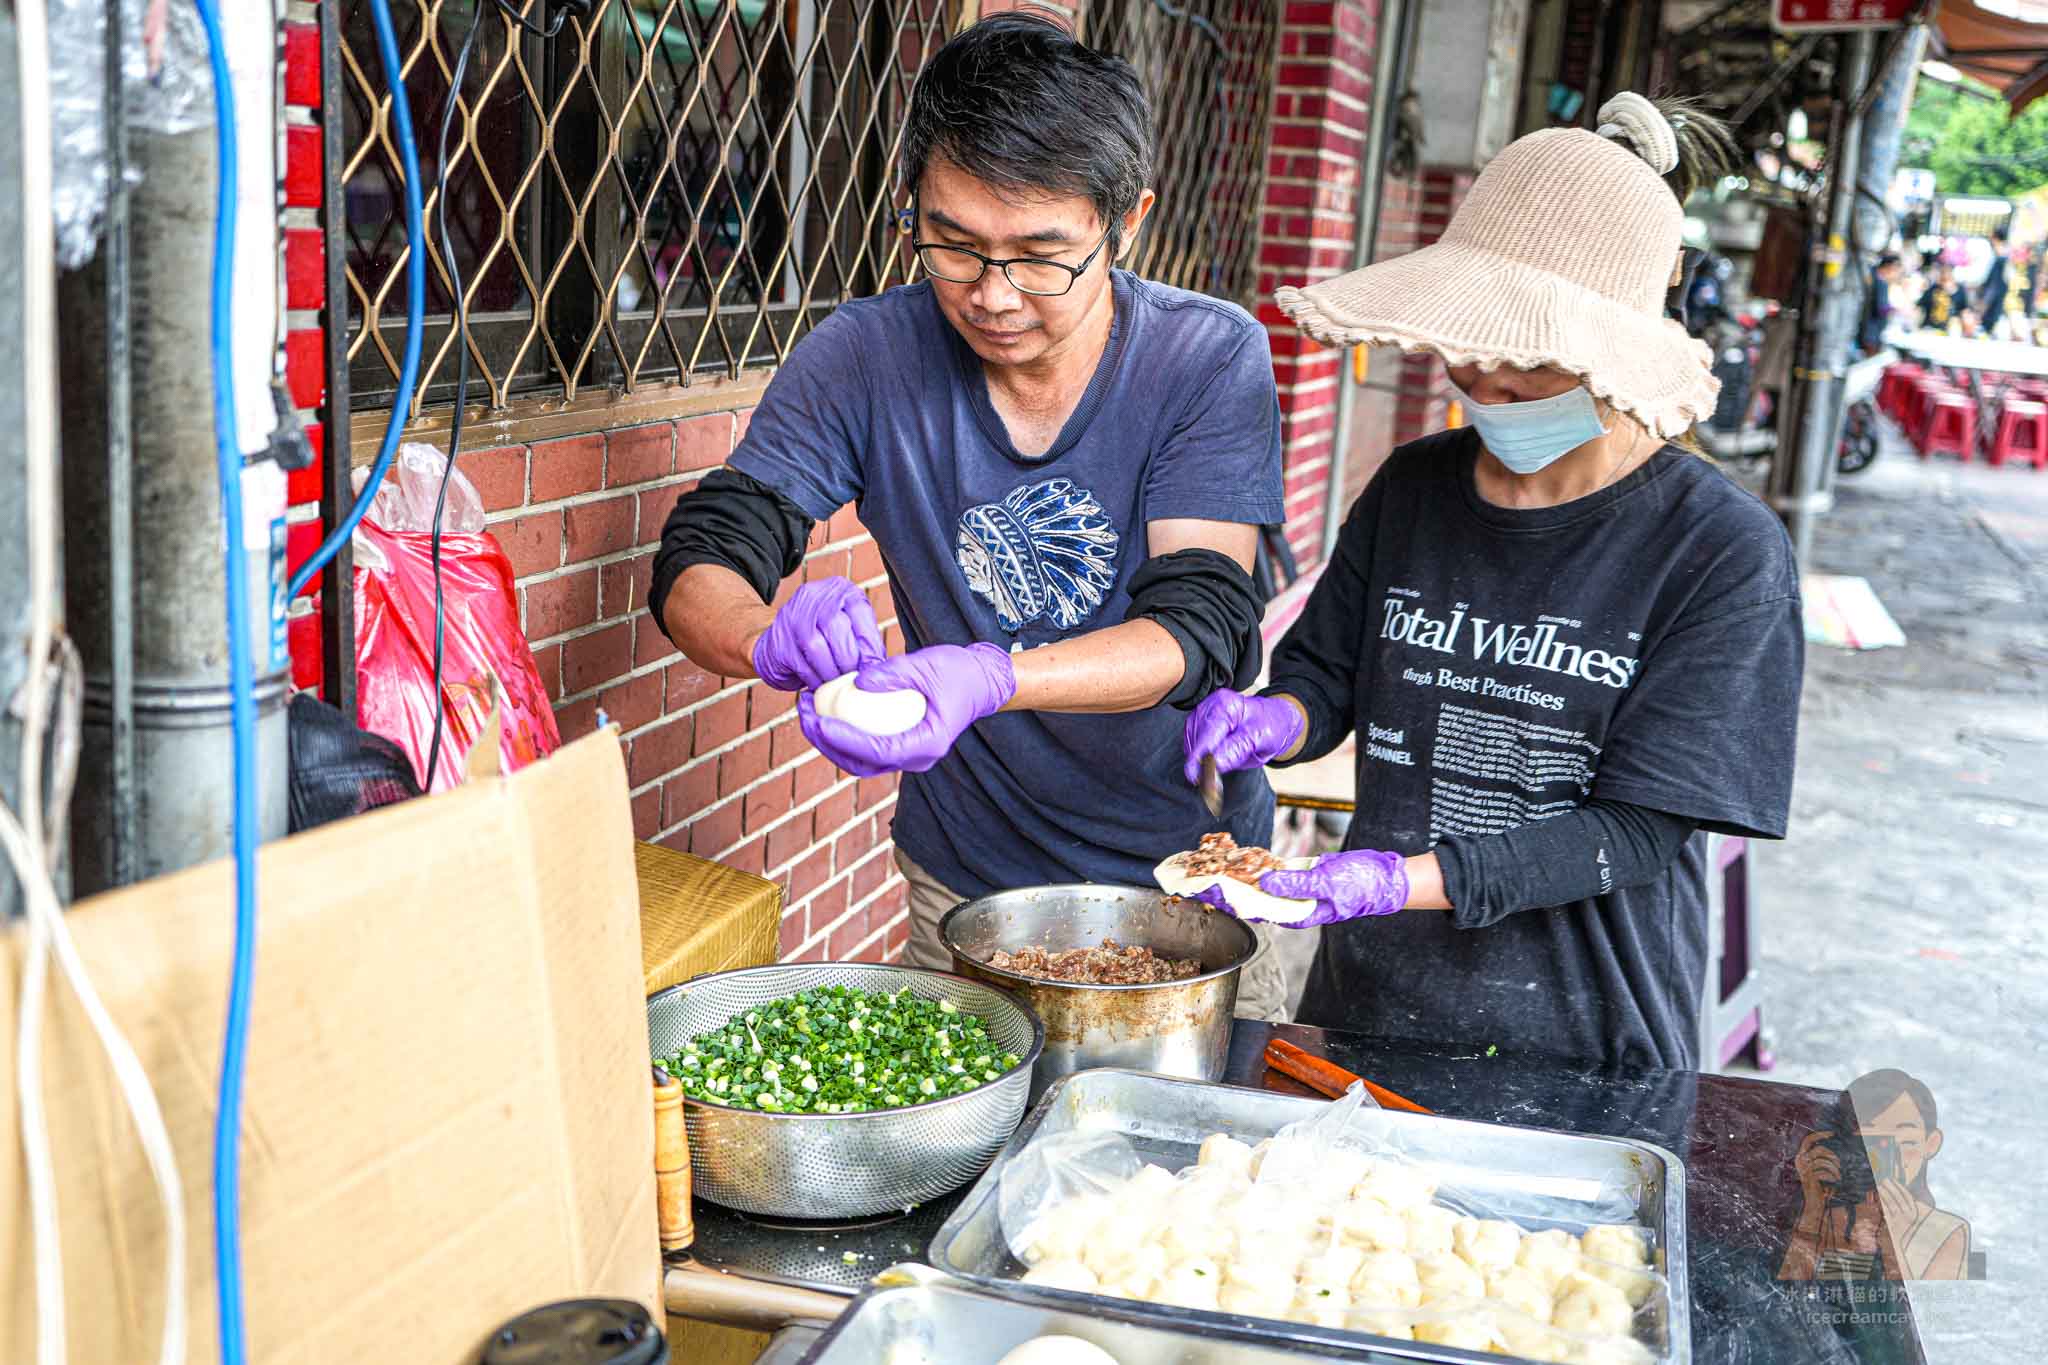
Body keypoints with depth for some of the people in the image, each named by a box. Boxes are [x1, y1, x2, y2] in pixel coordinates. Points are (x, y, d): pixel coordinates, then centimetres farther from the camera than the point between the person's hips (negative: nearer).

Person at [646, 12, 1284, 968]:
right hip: (961, 874, 1)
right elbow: (697, 564, -16)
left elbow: (1199, 624, -24)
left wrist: (986, 676, -43)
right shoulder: (866, 355, -13)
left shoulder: (1211, 359, -16)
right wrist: (776, 640, -41)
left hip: (1181, 867, -1)